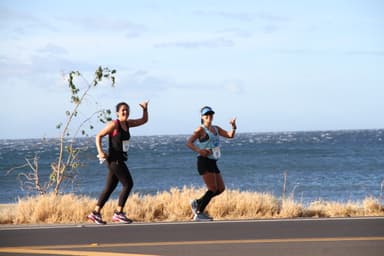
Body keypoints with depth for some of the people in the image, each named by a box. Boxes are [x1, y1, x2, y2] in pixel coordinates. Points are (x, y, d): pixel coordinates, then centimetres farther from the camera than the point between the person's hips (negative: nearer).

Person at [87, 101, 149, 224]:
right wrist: (100, 152, -21)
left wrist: (145, 109, 7)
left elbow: (144, 120, 24)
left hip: (120, 161, 8)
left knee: (110, 187, 9)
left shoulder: (127, 123, 13)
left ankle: (95, 213, 13)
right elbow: (99, 136, -10)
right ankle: (118, 213, -7)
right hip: (114, 160, -8)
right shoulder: (114, 124, -10)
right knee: (128, 184, -11)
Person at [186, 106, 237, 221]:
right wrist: (199, 151, -28)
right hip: (204, 161, -8)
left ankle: (197, 203, 17)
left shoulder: (216, 129, 18)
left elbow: (230, 135, 12)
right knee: (213, 189, -13)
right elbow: (189, 143, -12)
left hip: (213, 163, 8)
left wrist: (233, 126, -7)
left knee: (221, 188, 7)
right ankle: (198, 214, -6)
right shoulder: (201, 130, -4)